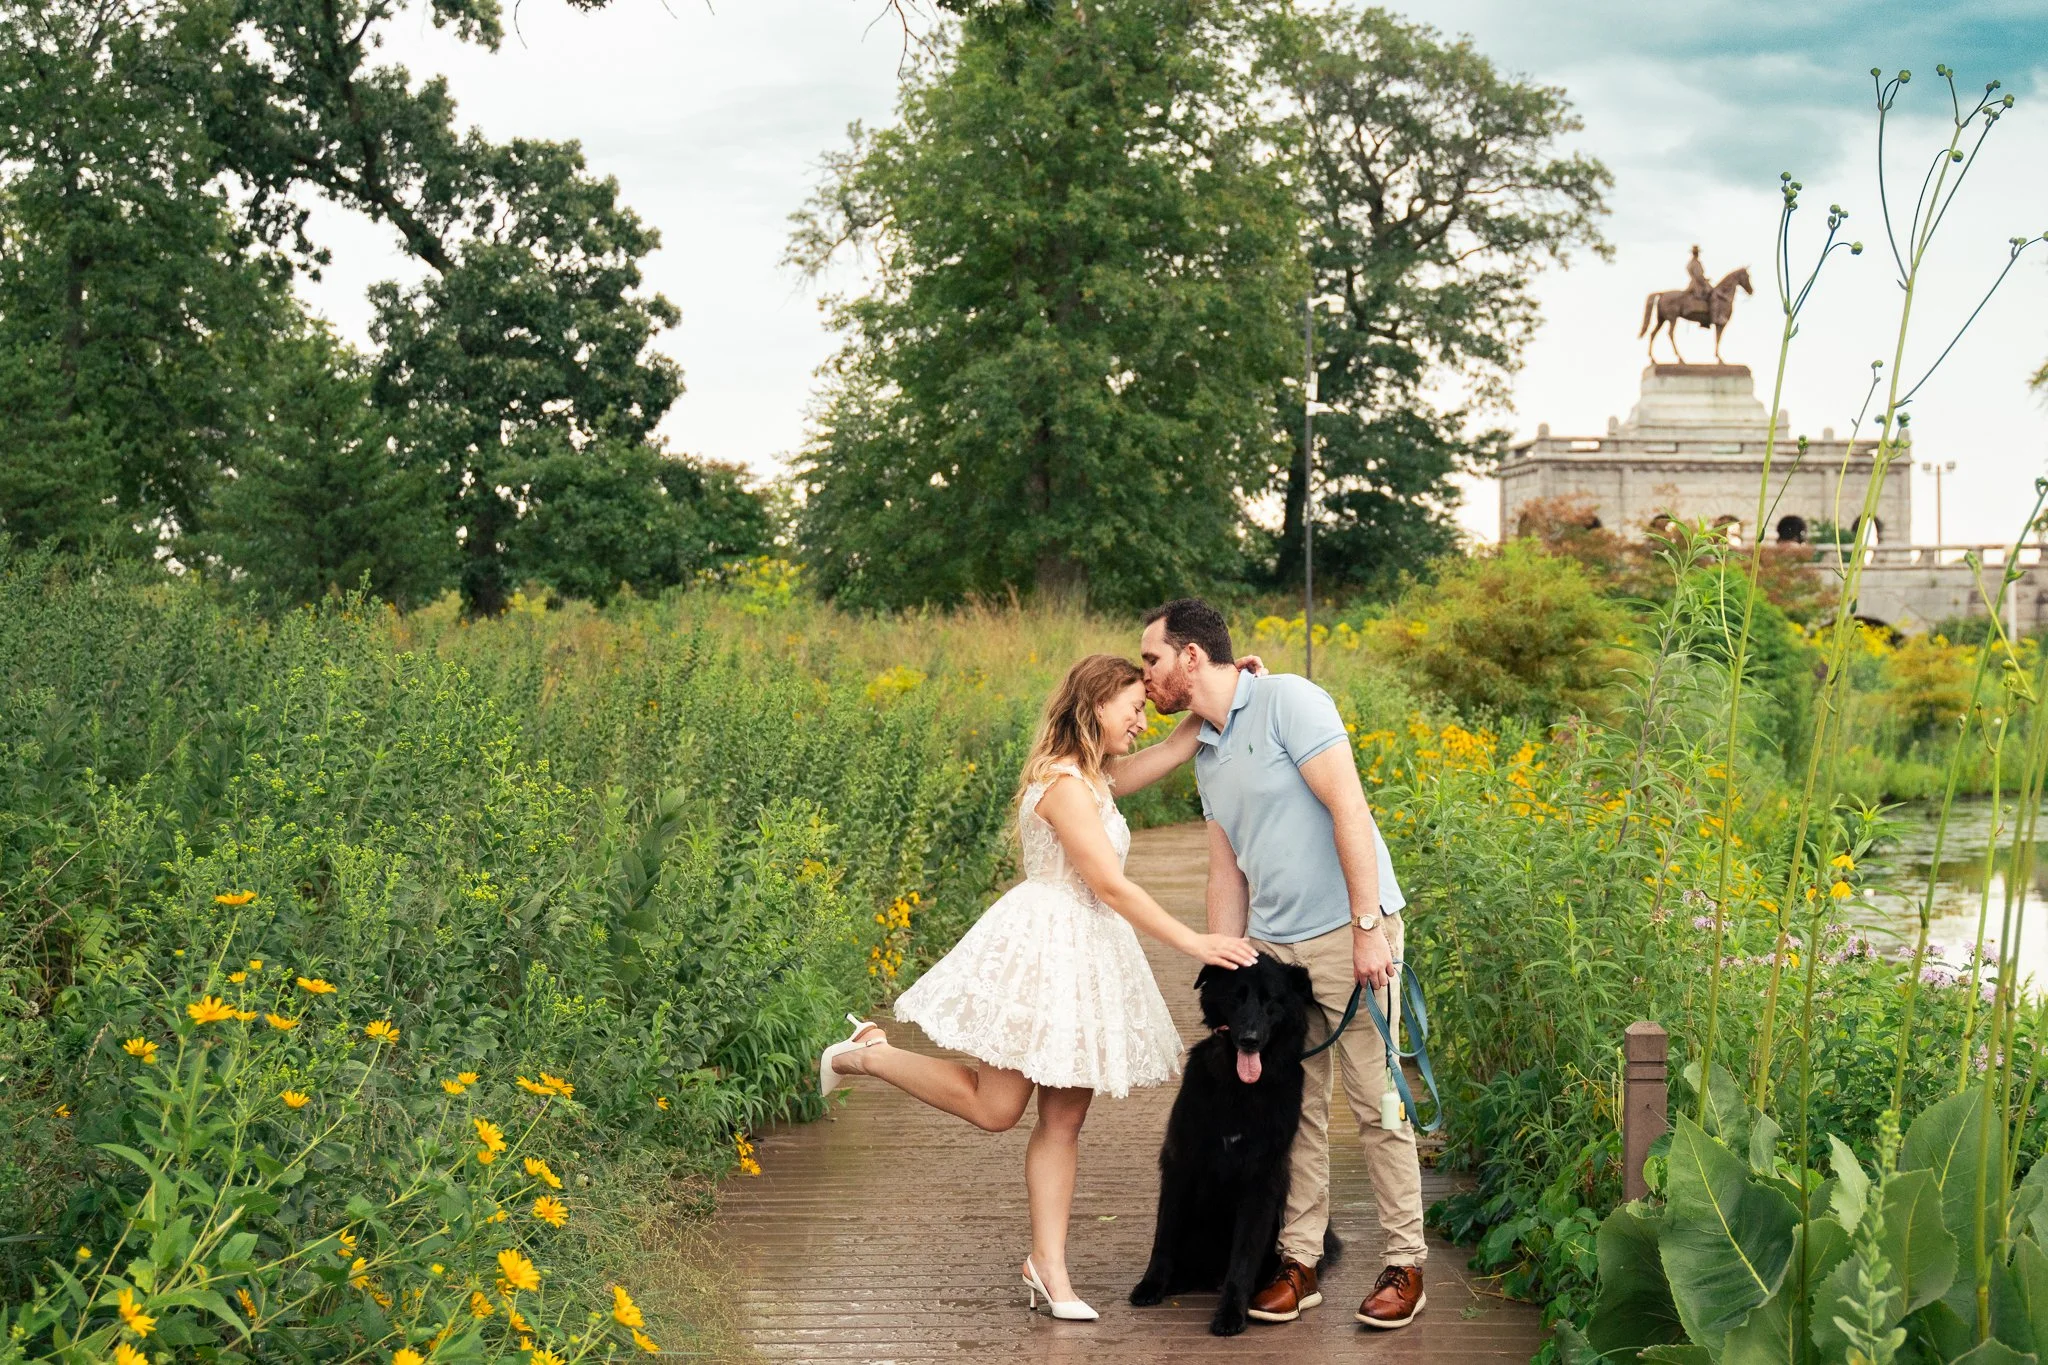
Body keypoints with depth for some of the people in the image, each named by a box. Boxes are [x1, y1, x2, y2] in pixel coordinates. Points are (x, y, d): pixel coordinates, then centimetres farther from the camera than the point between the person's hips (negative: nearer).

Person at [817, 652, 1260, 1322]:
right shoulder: (1063, 783, -17)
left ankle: (1048, 1261, 8)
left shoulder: (1097, 778, 12)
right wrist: (1193, 942, -17)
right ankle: (867, 1054, 13)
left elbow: (1177, 748, 20)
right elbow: (1112, 886, -19)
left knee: (1064, 1119, 6)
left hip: (1086, 956, 9)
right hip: (1042, 947, -9)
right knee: (994, 1107, -3)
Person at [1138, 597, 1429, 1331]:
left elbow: (1349, 808, -17)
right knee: (1294, 1106, 9)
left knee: (1376, 1103, -1)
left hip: (1348, 933, -7)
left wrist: (1368, 927, -20)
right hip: (1274, 947, 7)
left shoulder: (1287, 701, -11)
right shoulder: (1206, 755, 13)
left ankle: (1405, 1264, 10)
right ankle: (1299, 1262, 17)